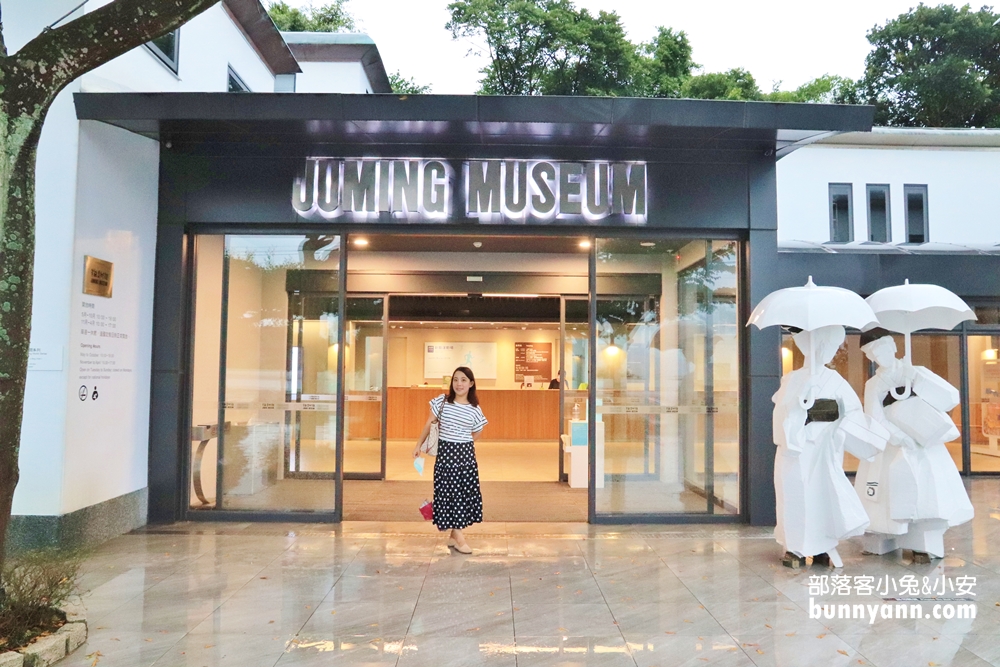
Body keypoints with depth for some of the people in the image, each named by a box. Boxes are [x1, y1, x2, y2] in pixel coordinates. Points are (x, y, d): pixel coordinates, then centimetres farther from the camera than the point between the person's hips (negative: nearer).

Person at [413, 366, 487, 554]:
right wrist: (418, 445, 3)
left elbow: (474, 436, 9)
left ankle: (454, 535, 19)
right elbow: (429, 425, 3)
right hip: (445, 453, -2)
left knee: (465, 492, 4)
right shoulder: (442, 401, -3)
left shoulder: (475, 409, 0)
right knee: (448, 492, -1)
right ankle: (458, 537, 7)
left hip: (465, 454, 2)